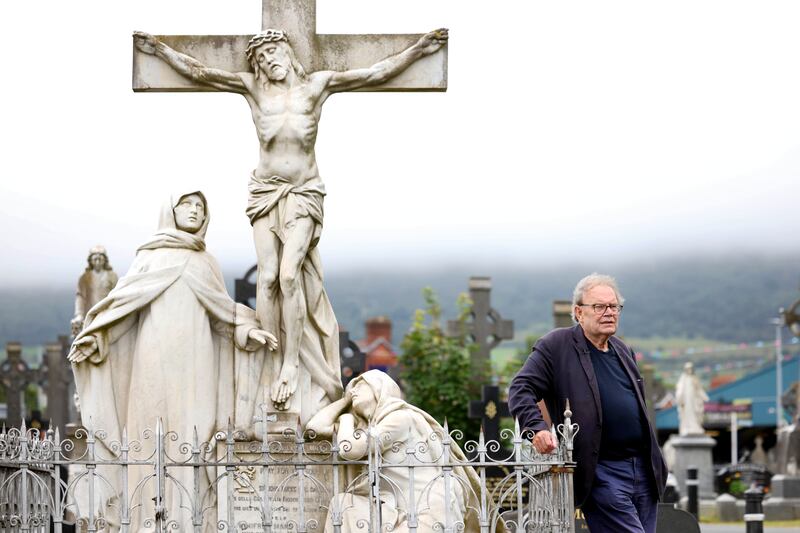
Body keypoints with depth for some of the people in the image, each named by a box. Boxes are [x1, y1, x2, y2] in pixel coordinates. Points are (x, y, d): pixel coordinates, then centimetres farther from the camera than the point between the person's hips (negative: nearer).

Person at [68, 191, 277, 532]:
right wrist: (93, 336, -7)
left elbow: (221, 308, 16)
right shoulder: (151, 255, 11)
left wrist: (248, 330, -2)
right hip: (156, 356, -3)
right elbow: (123, 297, 4)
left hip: (194, 360, 3)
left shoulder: (206, 262, 20)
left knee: (190, 437, -4)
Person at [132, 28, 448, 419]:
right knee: (268, 277, -7)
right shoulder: (252, 88, 6)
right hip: (265, 192, 2)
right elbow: (197, 71, 8)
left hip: (304, 194, -2)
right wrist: (161, 50, 4)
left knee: (290, 273, -16)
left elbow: (377, 73, 5)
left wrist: (418, 49, 3)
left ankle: (292, 365, -12)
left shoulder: (316, 85, 4)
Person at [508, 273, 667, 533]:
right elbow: (520, 389, -7)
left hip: (643, 470, 7)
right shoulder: (555, 346, -3)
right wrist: (538, 428, -25)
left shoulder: (622, 350, 19)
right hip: (601, 471, -7)